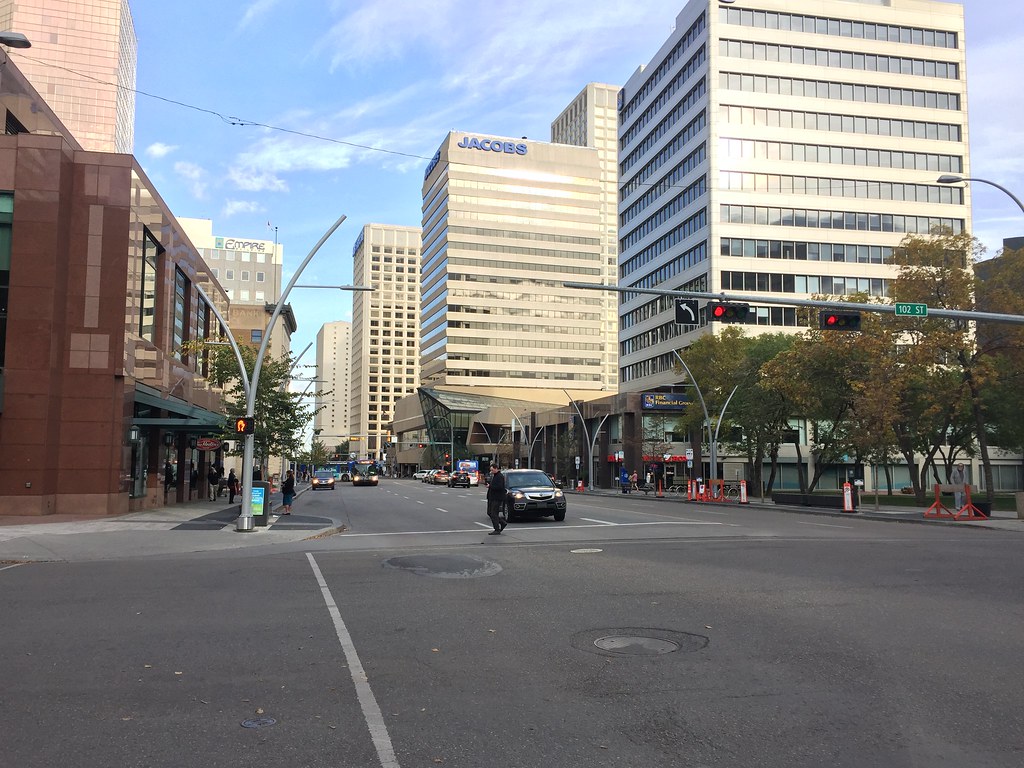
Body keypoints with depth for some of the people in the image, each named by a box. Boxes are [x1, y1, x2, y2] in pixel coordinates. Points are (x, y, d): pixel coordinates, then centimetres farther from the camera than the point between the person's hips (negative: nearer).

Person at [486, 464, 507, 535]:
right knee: (489, 513, 12)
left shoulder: (500, 476, -15)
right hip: (492, 497, 11)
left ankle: (497, 530, -2)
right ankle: (503, 522, 21)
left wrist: (490, 486, -18)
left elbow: (499, 487, -26)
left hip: (497, 498, -11)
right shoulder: (493, 476, 18)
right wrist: (489, 485, 9)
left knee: (494, 514, -8)